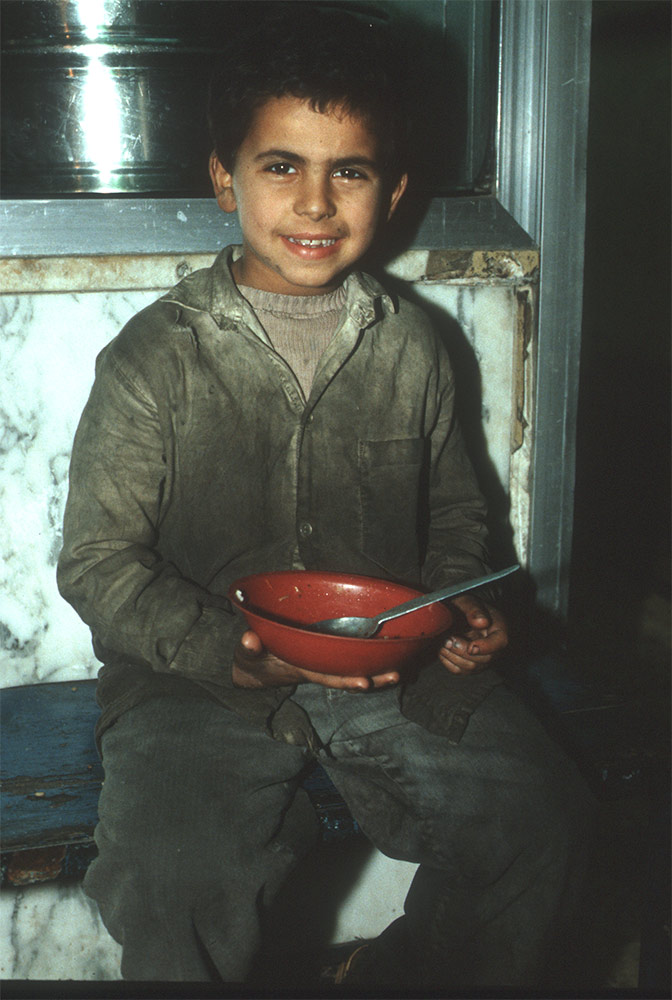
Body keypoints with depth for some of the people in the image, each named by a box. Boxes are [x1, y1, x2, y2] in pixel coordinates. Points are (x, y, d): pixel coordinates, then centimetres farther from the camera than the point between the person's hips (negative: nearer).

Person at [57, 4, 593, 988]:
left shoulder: (410, 347, 7)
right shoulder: (154, 357, -3)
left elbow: (454, 513, 20)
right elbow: (98, 561, -4)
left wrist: (463, 609, -1)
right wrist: (232, 650, -19)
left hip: (394, 666, 4)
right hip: (201, 677, -3)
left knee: (538, 815, -14)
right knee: (174, 878, -26)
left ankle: (394, 977, 11)